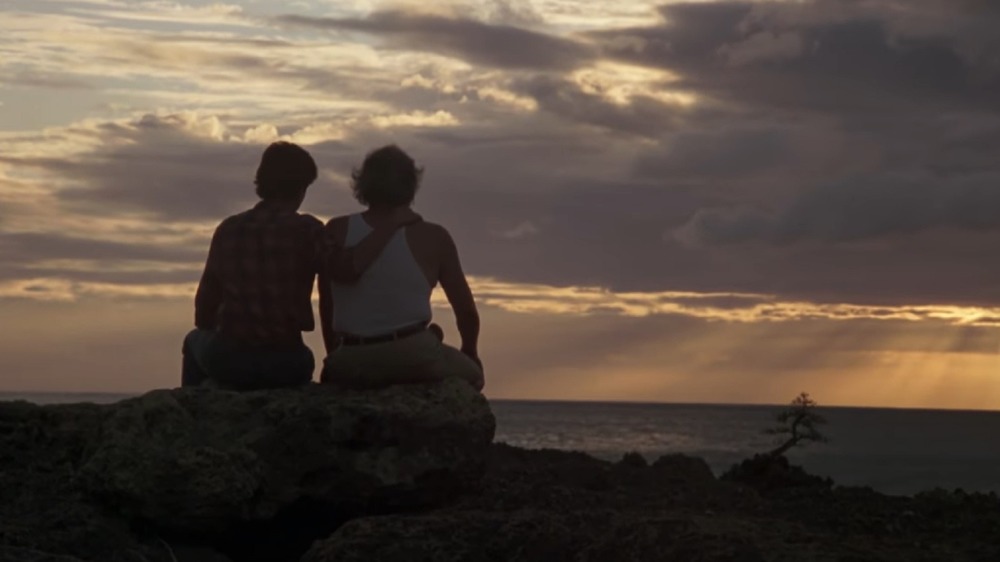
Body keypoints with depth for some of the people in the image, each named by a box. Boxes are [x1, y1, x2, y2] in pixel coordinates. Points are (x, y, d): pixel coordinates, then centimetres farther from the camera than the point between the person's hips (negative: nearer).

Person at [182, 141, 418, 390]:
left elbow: (206, 304, 7)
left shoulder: (229, 229, 2)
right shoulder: (303, 229, -9)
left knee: (196, 339, 38)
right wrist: (392, 223, -15)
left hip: (228, 359, 2)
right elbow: (348, 268, -25)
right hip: (284, 364, -2)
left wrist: (207, 335, 28)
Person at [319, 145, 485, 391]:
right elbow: (467, 311, 8)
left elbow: (326, 307, 11)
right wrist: (470, 355, 28)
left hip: (353, 369, 1)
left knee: (332, 374, 37)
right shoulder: (433, 237, 1)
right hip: (416, 360, -1)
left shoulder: (336, 231, 5)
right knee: (471, 374, 28)